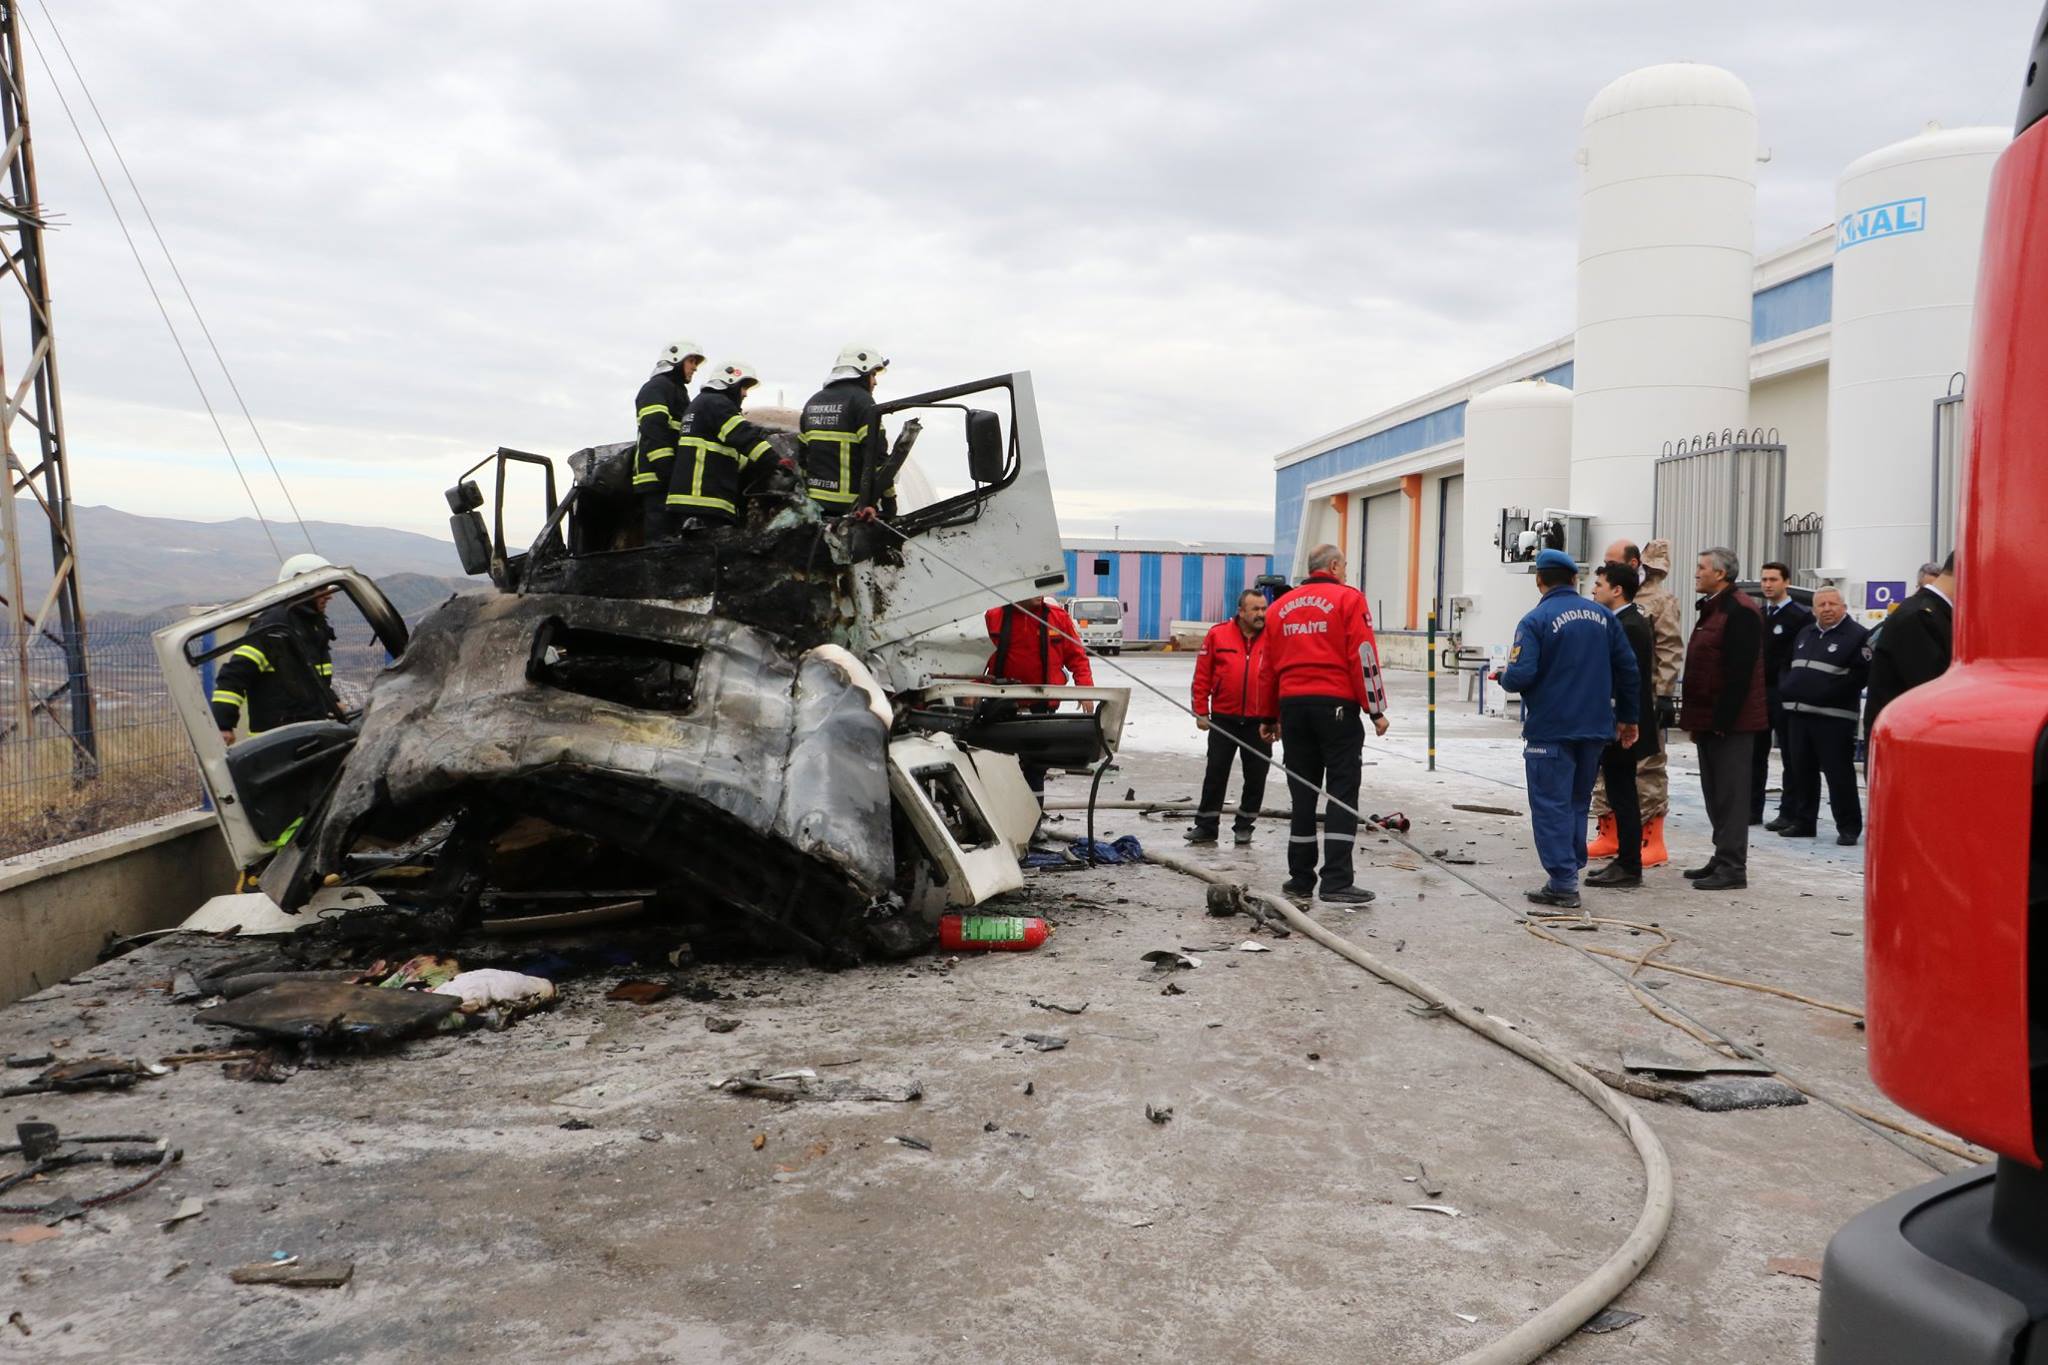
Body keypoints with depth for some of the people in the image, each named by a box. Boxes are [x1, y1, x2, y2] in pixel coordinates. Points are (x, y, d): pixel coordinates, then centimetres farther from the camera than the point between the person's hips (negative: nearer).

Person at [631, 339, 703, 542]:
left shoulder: (679, 391, 30)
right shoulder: (656, 387, -3)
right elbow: (653, 431, -17)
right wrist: (665, 467, -25)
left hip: (675, 481, 10)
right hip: (658, 479, -10)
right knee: (659, 537, -16)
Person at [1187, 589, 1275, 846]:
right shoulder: (1218, 635, -2)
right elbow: (1202, 676, 1)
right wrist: (1201, 711, -2)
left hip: (1260, 721, 1)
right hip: (1223, 719, 0)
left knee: (1256, 775, 8)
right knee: (1216, 772, 5)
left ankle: (1245, 825, 22)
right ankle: (1206, 825, 14)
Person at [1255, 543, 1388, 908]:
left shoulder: (1280, 606, 14)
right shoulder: (1348, 599, -2)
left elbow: (1267, 666, 17)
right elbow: (1363, 657, -9)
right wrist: (1375, 710, -4)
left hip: (1292, 704, 5)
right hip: (1337, 706, -5)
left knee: (1303, 793, 11)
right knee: (1342, 792, -2)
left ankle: (1300, 880, 13)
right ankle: (1337, 881, -7)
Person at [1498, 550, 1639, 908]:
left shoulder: (1536, 621, -12)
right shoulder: (1603, 617, 6)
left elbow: (1520, 675, -21)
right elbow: (1628, 669, 8)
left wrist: (1503, 677, 2)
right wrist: (1627, 717, 18)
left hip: (1550, 729, -6)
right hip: (1594, 728, 6)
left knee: (1551, 806, 0)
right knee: (1577, 804, 17)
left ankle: (1563, 883, -2)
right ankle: (1570, 872, 22)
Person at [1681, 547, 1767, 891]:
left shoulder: (1740, 611, -14)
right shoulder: (1711, 608, 18)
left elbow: (1739, 672, -20)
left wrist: (1722, 720, -21)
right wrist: (1696, 719, 18)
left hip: (1730, 721, -10)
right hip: (1710, 720, 10)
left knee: (1729, 794, -5)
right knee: (1715, 793, 14)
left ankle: (1732, 868, -1)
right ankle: (1722, 859, 23)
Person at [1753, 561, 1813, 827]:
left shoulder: (1801, 616, -6)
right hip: (1757, 691, 6)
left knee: (1789, 755, 2)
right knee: (1755, 754, 8)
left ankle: (1787, 813, 5)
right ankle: (1753, 809, 15)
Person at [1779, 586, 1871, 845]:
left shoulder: (1857, 636, -4)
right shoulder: (1805, 634, 18)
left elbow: (1860, 675, -13)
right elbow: (1789, 667, 26)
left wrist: (1827, 696, -18)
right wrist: (1787, 690, 9)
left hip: (1834, 719, -7)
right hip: (1799, 715, 7)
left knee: (1839, 775, -5)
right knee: (1800, 772, 11)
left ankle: (1848, 827, 3)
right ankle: (1802, 822, 21)